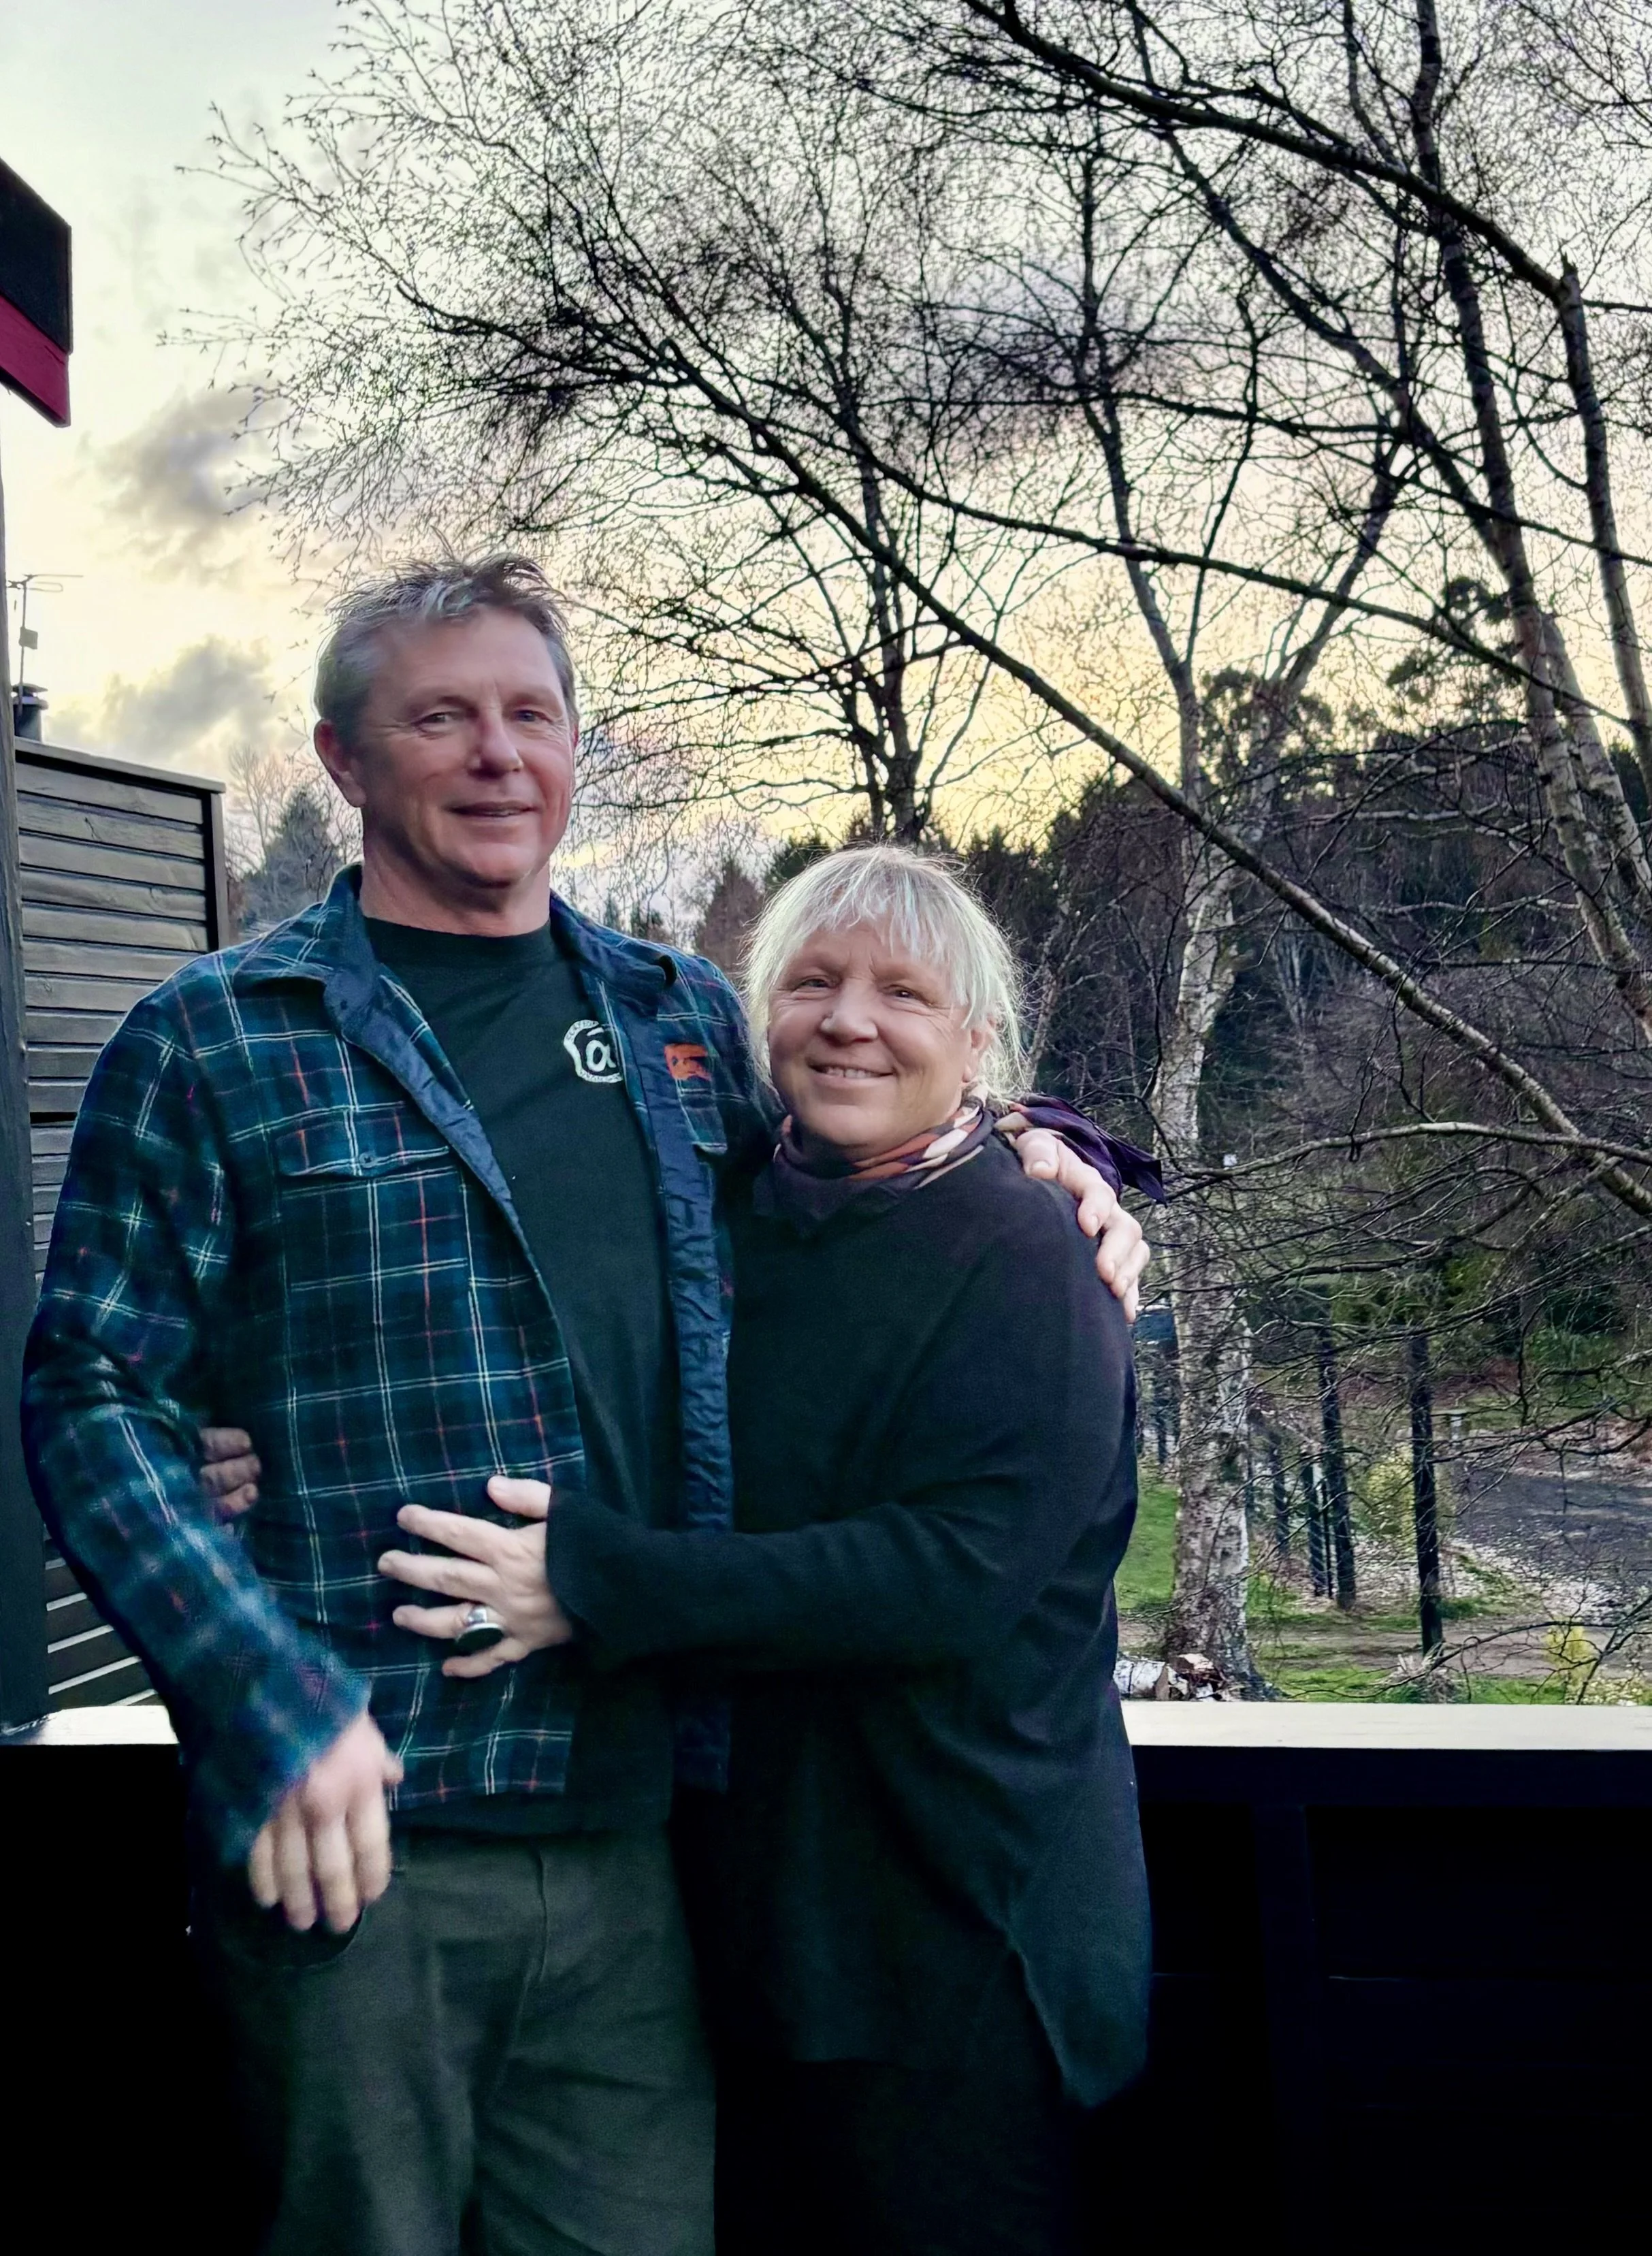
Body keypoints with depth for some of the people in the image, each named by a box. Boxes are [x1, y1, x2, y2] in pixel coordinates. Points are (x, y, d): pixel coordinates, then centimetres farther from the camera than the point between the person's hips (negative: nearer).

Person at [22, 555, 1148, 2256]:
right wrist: (271, 1708, -16)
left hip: (639, 1827, 4)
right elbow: (92, 1399, -5)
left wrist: (1037, 1159, 7)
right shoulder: (212, 1043, -2)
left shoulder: (686, 1020, 11)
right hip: (363, 1829, -3)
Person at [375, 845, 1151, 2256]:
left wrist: (598, 1582, -28)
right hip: (738, 1906, 6)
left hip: (953, 1926, -6)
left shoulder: (1022, 1263, -13)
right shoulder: (724, 1227, 5)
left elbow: (952, 1572, -24)